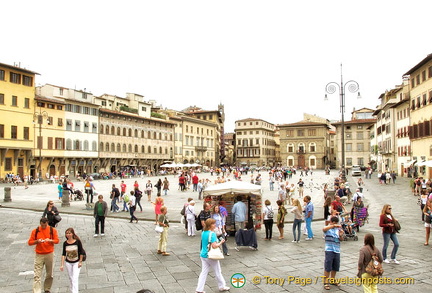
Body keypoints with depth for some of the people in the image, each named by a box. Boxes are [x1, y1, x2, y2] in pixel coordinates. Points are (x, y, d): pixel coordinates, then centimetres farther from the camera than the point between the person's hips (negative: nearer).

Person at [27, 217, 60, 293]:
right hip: (39, 255, -1)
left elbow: (57, 240, 1)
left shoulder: (52, 230, 0)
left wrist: (50, 240, -18)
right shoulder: (35, 231, 0)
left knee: (50, 274, 11)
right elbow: (29, 242, 1)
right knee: (37, 275, -7)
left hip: (49, 254, 1)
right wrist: (37, 241, -17)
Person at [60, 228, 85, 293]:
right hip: (68, 263, 4)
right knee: (70, 278, 15)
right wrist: (62, 264, -6)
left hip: (76, 262, -4)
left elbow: (81, 252, -8)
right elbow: (63, 254, -2)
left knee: (75, 279, -10)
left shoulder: (77, 241, -15)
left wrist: (80, 262, -6)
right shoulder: (65, 243, -6)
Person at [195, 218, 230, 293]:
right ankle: (222, 287, 29)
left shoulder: (203, 233, 4)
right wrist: (220, 242, -12)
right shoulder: (212, 234, -21)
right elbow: (214, 246, -27)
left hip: (203, 255, 7)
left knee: (203, 272, 11)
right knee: (218, 272, 13)